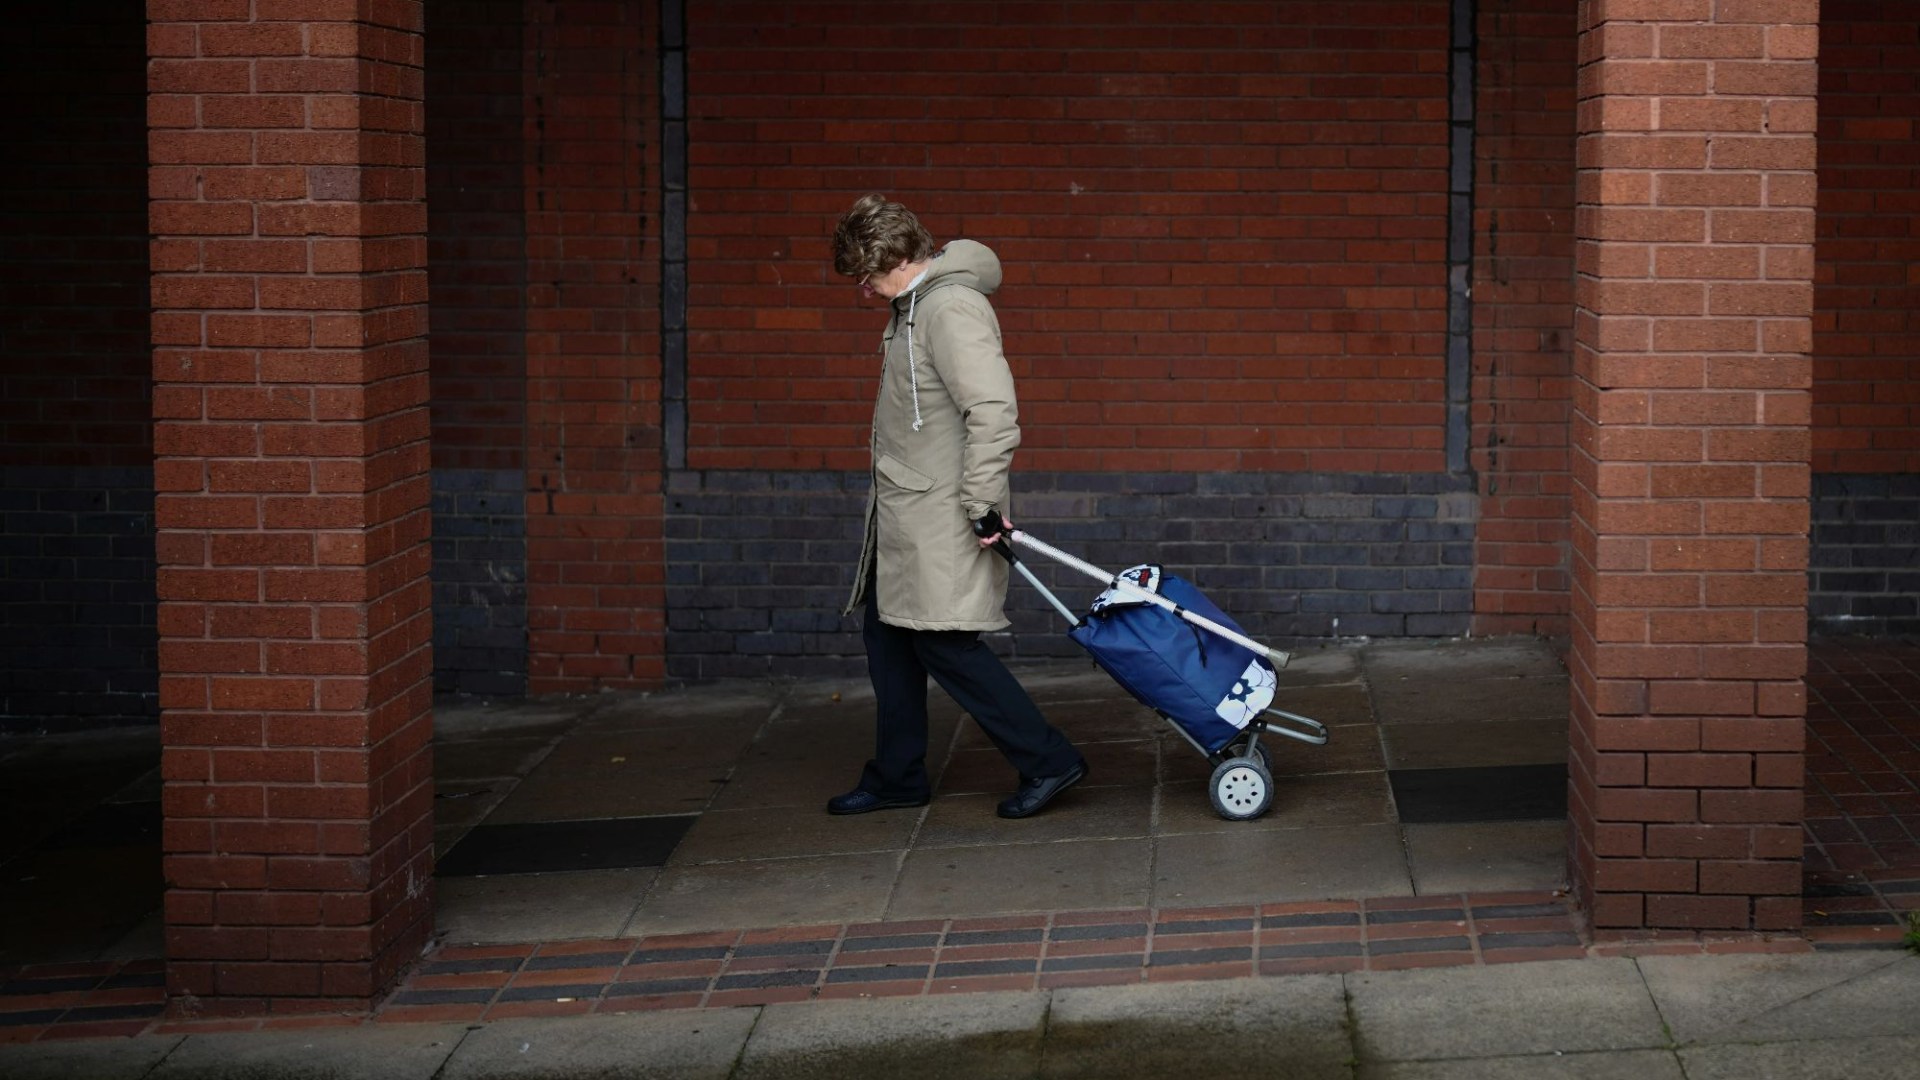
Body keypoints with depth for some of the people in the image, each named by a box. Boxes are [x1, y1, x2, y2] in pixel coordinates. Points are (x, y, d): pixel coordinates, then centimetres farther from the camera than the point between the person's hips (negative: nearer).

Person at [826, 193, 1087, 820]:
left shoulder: (952, 308, -20)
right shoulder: (912, 308, 13)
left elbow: (994, 410, -27)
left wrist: (981, 503, -26)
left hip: (939, 520, -10)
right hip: (902, 515, 10)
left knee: (945, 643, -7)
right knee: (888, 634, 14)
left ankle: (1047, 761, 1)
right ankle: (897, 777, 24)